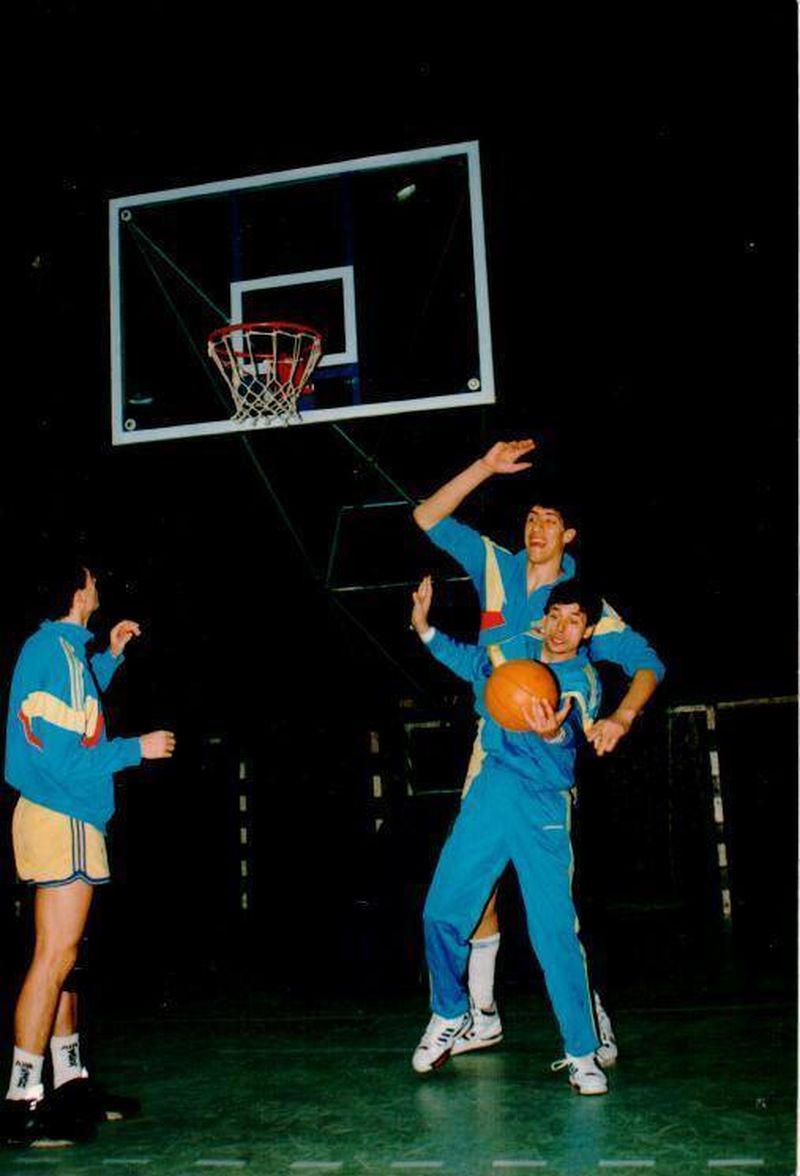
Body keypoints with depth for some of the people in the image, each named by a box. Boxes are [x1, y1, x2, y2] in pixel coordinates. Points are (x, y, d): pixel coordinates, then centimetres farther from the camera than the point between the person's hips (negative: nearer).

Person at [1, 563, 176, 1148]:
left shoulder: (55, 647, 14)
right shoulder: (58, 649, -15)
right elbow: (66, 753, -19)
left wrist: (110, 656, 31)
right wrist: (138, 748, -10)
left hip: (62, 818, 10)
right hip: (63, 820, -10)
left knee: (61, 956, 14)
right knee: (55, 957, -9)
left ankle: (70, 1082, 22)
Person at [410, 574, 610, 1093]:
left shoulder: (585, 681, -4)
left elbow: (568, 750, -23)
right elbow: (466, 659, 32)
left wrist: (553, 733, -45)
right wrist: (424, 627, 20)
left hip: (542, 809, -4)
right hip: (489, 795, 4)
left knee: (556, 933, -9)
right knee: (442, 913, 2)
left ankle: (582, 1054, 5)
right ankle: (450, 1015, 27)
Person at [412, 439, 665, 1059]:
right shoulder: (495, 566, 7)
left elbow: (648, 663, -6)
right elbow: (428, 518, 8)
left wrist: (621, 718, -24)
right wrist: (485, 468, -1)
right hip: (492, 750, 4)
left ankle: (593, 1021, 3)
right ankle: (483, 1015, 18)